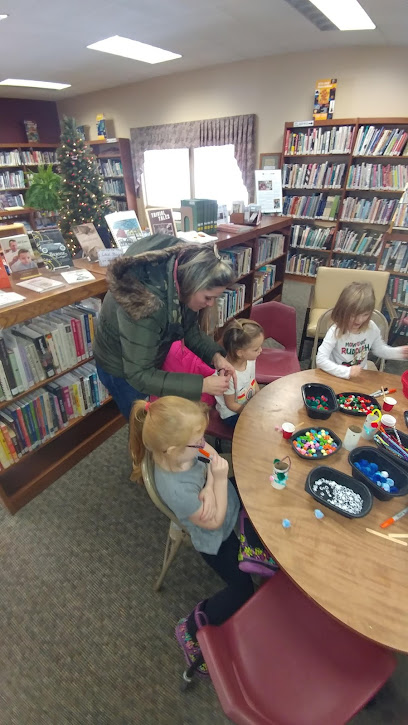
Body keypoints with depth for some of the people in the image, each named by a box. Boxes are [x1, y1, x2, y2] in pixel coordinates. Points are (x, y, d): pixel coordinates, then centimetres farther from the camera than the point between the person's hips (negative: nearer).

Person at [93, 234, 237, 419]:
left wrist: (215, 356, -22)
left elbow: (190, 330, -4)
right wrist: (202, 385, -38)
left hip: (152, 357, 6)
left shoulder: (180, 282, -20)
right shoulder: (147, 303, -40)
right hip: (121, 368, -6)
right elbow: (139, 375, -35)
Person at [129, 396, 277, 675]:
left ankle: (253, 548, 6)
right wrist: (219, 480, -27)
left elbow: (212, 455, -9)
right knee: (244, 589, 7)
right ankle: (193, 629, 21)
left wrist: (209, 486, -26)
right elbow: (216, 521, -24)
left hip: (232, 501, 6)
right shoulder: (177, 490, -40)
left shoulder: (179, 449, -25)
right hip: (217, 537, -6)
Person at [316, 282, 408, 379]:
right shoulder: (335, 331, -21)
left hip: (360, 377, 3)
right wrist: (346, 371, -30)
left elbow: (380, 349, 13)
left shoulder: (372, 328, -6)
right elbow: (320, 360, -25)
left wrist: (400, 352, -3)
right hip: (337, 377, -3)